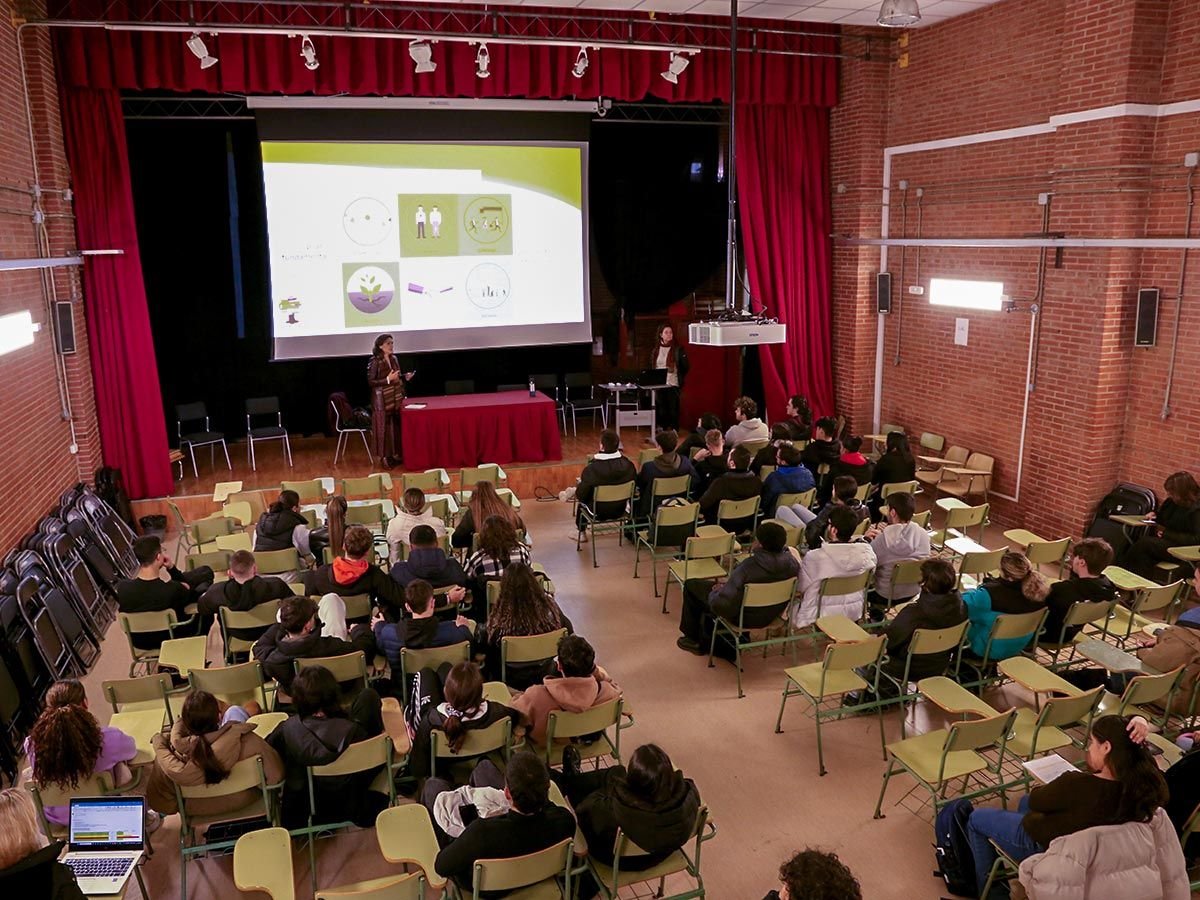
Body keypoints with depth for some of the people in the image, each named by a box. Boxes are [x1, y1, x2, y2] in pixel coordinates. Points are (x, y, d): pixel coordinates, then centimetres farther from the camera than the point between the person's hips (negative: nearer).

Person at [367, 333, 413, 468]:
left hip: (396, 397, 6)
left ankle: (397, 454, 19)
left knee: (397, 426, 9)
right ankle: (385, 457, 5)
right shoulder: (375, 361, -13)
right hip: (382, 399, -6)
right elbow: (371, 381, -15)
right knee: (384, 427, -1)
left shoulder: (394, 358, 7)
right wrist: (387, 379, -23)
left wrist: (405, 377, 0)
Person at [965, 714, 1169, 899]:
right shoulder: (1137, 784, -24)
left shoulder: (1075, 785, -42)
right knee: (1025, 801, 34)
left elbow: (1035, 801, -22)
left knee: (977, 818, 16)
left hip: (1044, 846, -7)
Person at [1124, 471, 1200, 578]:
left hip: (1181, 550, -7)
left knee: (1145, 542, -28)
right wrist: (1155, 515, 9)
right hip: (1164, 541, 7)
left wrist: (1167, 534, -17)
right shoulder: (1171, 501, 12)